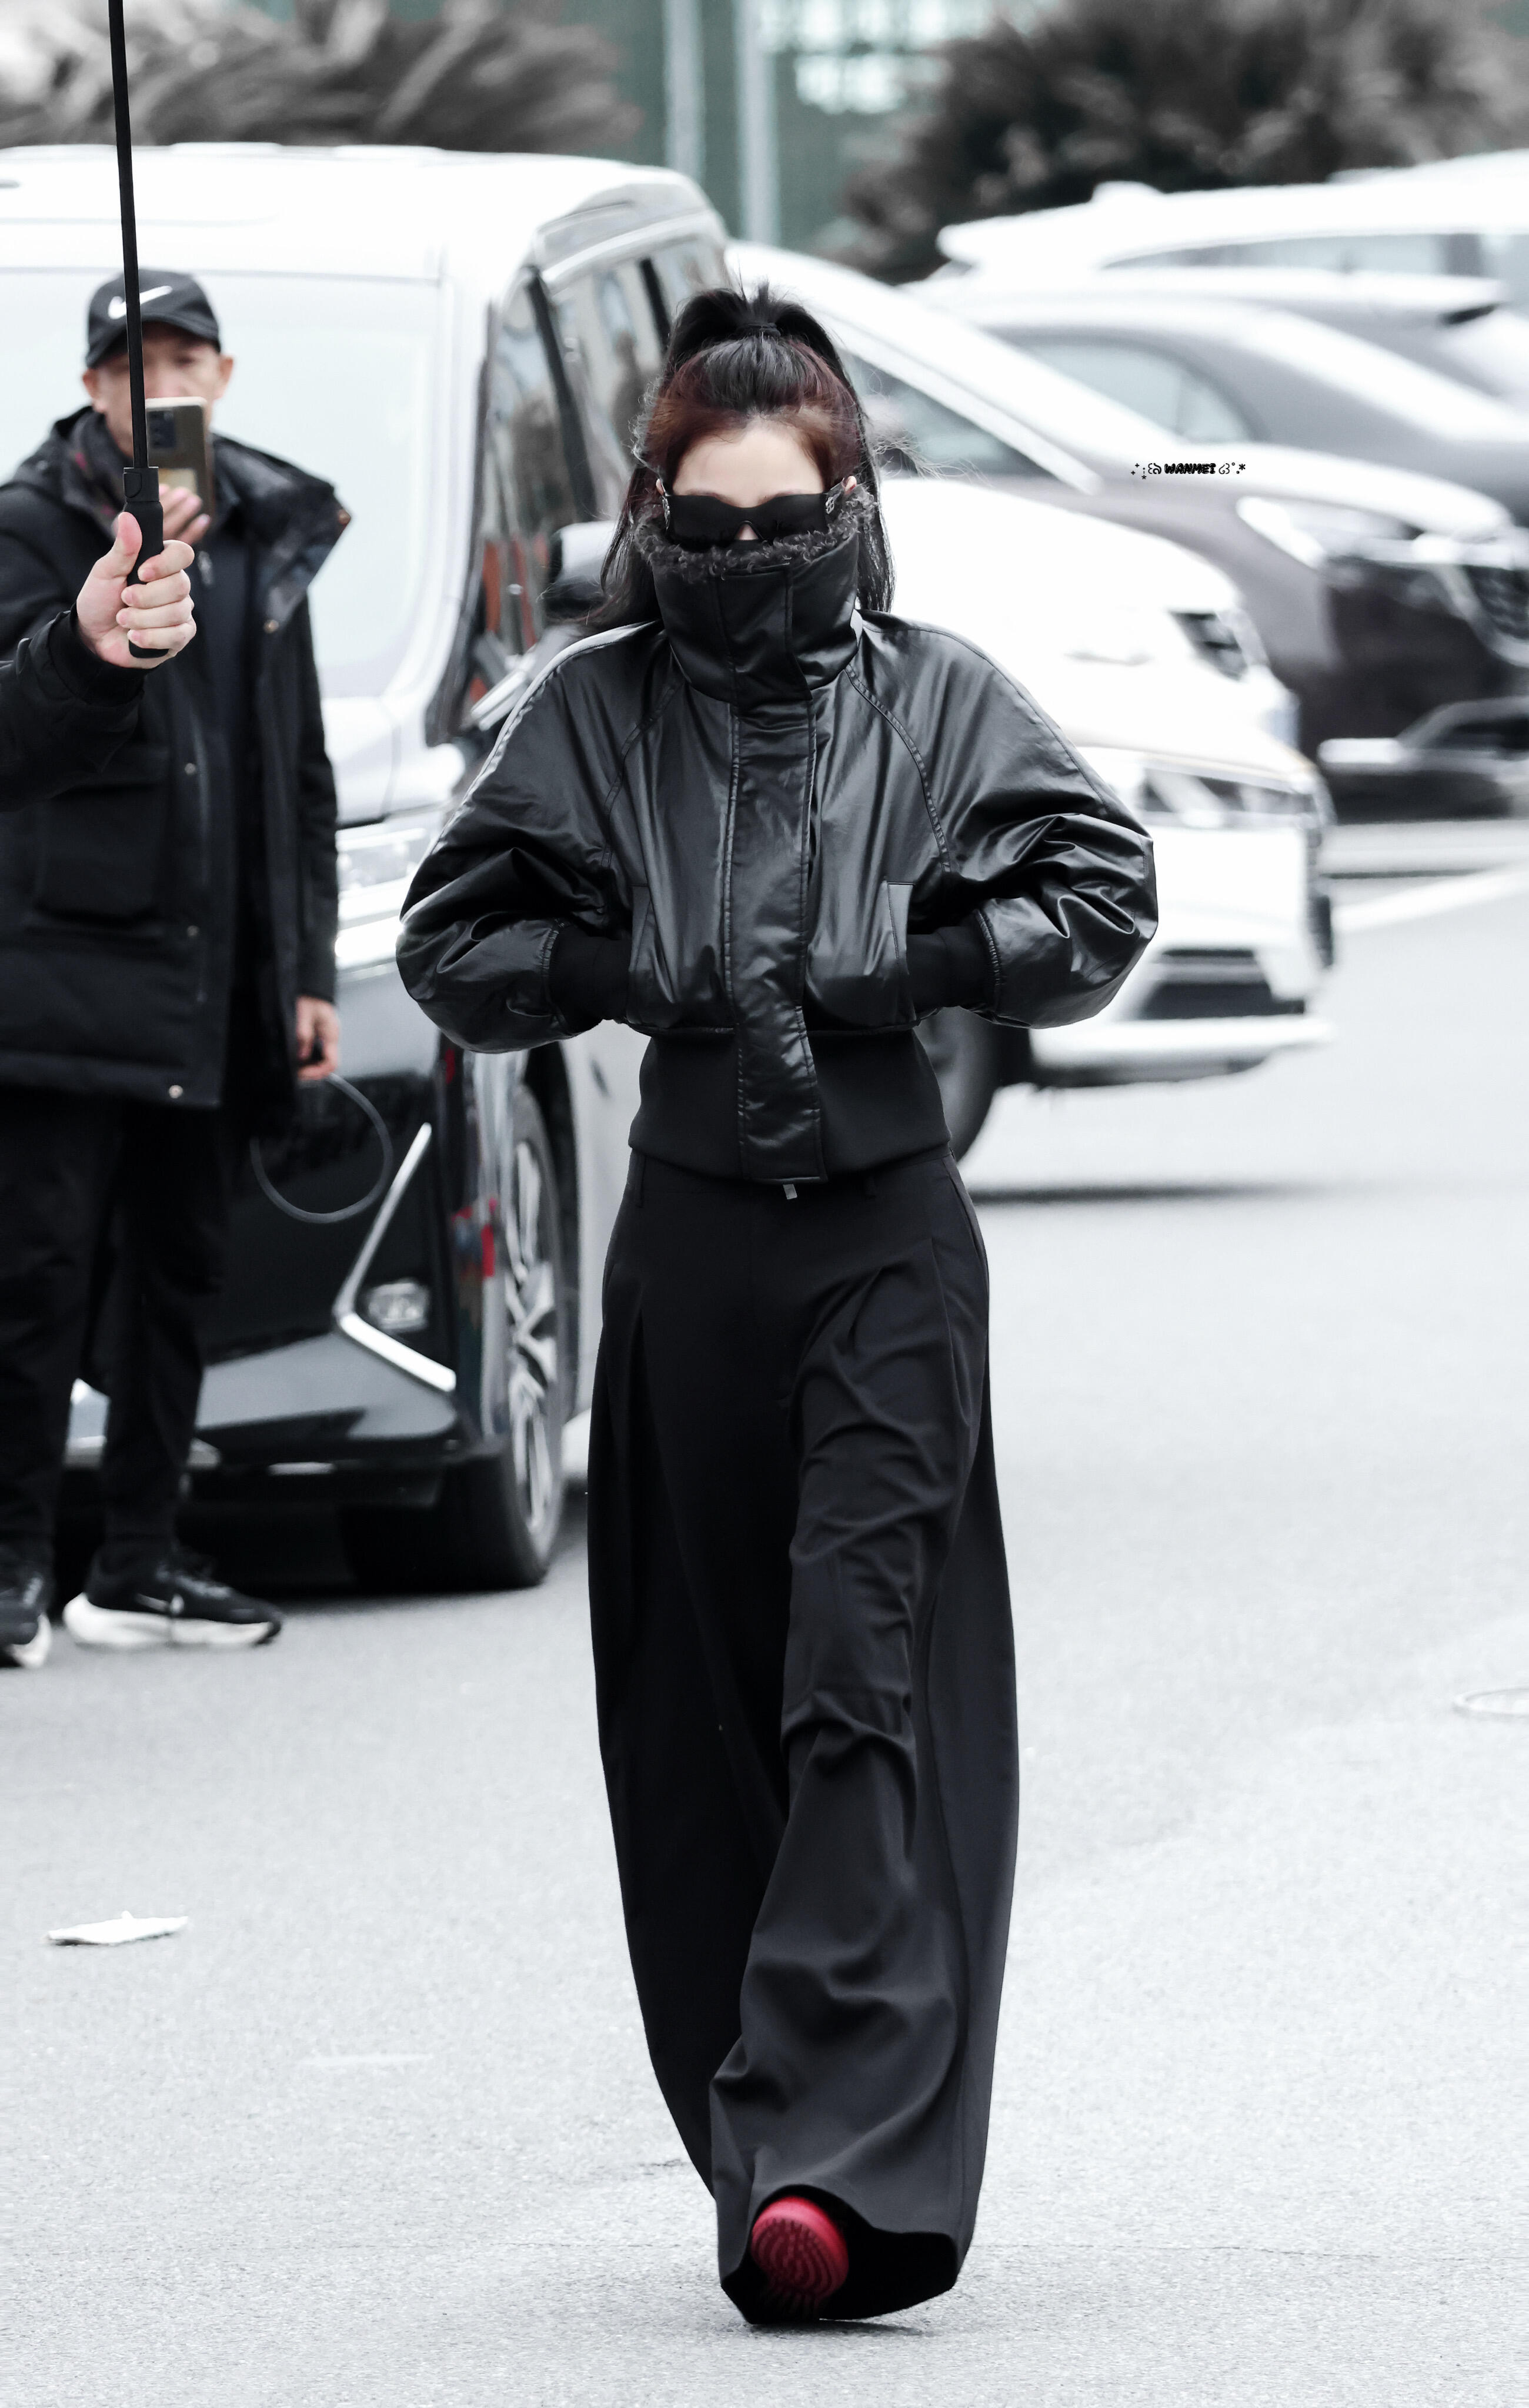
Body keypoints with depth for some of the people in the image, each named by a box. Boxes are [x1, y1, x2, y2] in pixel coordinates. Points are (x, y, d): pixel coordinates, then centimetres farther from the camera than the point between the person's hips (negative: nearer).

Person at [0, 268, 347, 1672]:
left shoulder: (269, 536, 15)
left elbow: (302, 774, 19)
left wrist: (311, 971, 15)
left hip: (216, 979, 6)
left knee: (180, 1279, 10)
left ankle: (139, 1570, 16)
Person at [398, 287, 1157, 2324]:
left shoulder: (935, 699, 1)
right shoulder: (594, 713, 5)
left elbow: (1105, 897, 1)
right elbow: (451, 946, 7)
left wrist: (898, 957, -10)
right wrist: (625, 971, -9)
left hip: (888, 1236, -3)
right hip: (692, 1231, 3)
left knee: (869, 1691, -13)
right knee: (702, 1715, 5)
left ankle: (832, 2161, -22)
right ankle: (762, 2143, 15)